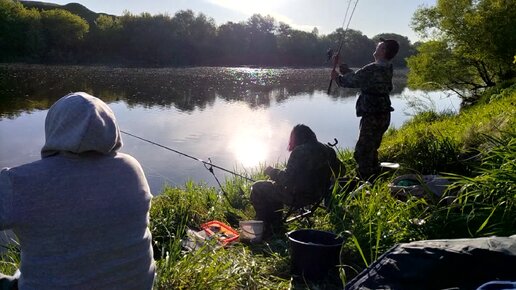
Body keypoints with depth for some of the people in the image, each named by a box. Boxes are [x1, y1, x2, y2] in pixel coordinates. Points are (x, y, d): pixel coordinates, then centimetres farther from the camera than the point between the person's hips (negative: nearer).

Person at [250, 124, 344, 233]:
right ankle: (276, 221, 34)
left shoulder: (300, 151, -21)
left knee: (257, 188, 5)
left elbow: (287, 179, -24)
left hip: (298, 196, -9)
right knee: (275, 187, 31)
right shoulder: (327, 150, 3)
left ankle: (264, 225, 12)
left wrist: (271, 171, -6)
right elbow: (340, 171, 14)